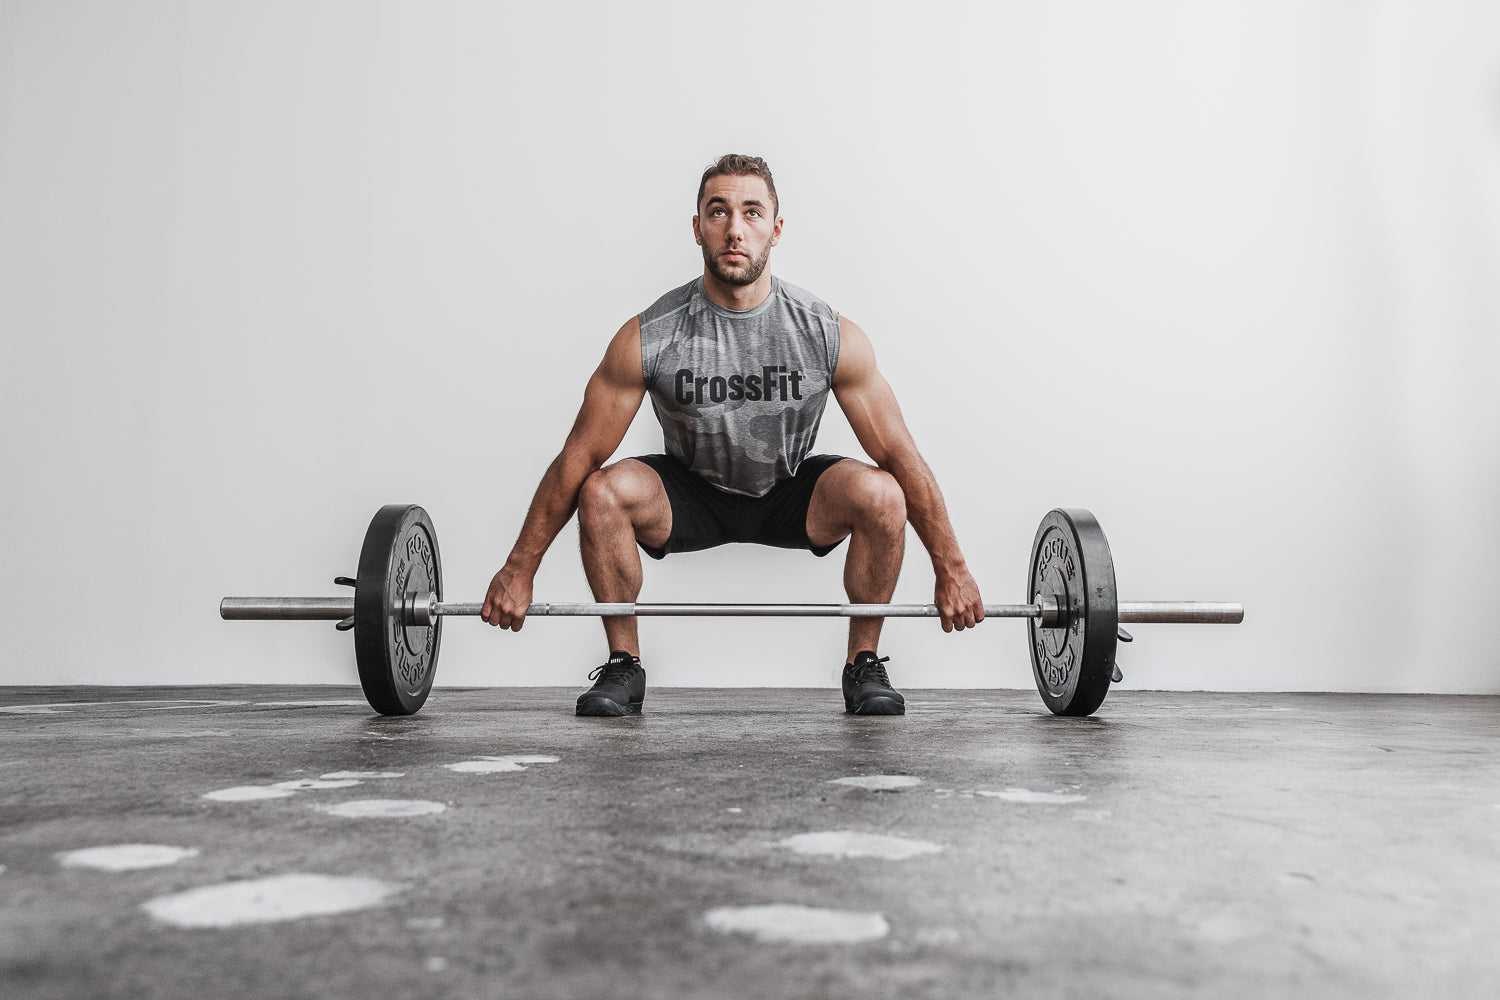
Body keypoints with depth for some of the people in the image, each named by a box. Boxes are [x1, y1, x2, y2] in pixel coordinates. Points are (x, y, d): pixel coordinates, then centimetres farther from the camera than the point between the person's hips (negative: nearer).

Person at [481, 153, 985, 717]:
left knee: (880, 494, -30)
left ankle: (864, 665, -8)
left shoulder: (831, 336, -22)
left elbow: (899, 455, -15)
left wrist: (951, 569, -13)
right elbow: (578, 457, -16)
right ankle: (623, 666, -9)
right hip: (692, 496, 0)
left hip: (790, 496, 0)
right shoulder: (648, 338, -23)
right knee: (602, 493, -30)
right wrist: (519, 569, -14)